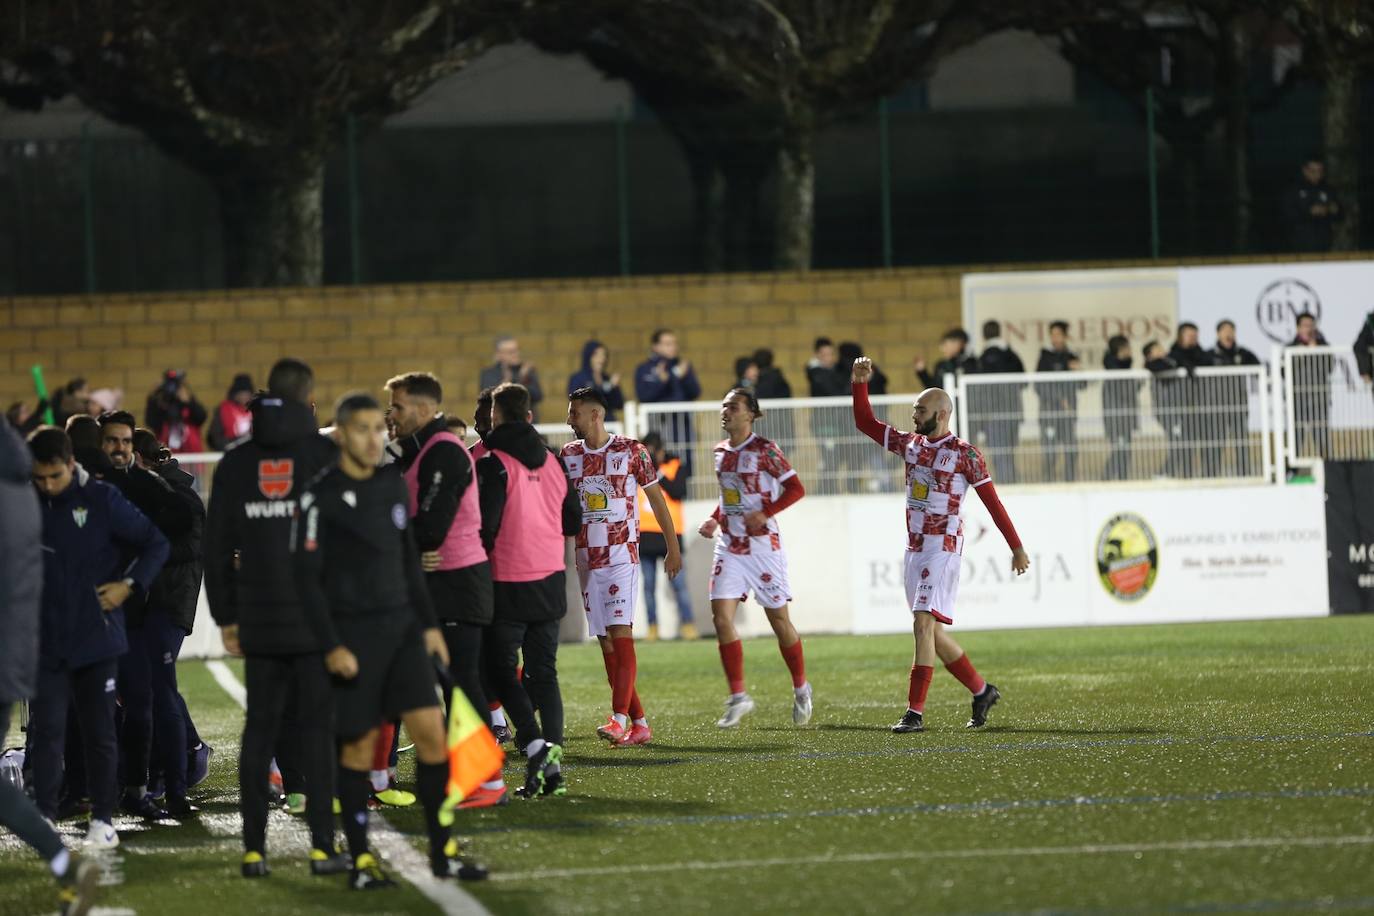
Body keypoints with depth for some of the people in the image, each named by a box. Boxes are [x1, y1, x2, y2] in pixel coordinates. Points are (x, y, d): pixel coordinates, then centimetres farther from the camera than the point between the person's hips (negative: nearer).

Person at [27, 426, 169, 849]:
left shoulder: (102, 500, -6)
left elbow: (156, 544, 0)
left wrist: (130, 585, -10)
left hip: (96, 638, -1)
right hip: (45, 642, 1)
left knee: (99, 731, 5)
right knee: (46, 730, -5)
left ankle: (103, 819, 12)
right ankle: (44, 816, -2)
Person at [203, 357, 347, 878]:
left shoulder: (235, 464, 6)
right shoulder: (326, 455, -4)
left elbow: (217, 547, 8)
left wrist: (225, 616, 15)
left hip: (259, 621, 3)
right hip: (320, 620, -3)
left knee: (259, 729, 8)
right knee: (317, 728, 0)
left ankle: (254, 849, 6)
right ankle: (322, 846, -4)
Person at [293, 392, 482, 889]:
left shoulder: (392, 484, 10)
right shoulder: (320, 497, -9)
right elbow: (306, 578, -9)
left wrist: (428, 623, 14)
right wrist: (330, 646, -14)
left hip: (402, 627, 5)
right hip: (353, 637, -5)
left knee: (432, 732, -3)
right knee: (358, 747, 0)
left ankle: (441, 852, 5)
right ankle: (361, 861, 9)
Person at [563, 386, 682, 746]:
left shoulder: (630, 451, -3)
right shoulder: (568, 455, 8)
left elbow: (656, 499, 4)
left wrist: (673, 549, 5)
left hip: (622, 554, -5)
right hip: (586, 558, 5)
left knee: (621, 633, -17)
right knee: (606, 642, 3)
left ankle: (620, 718, -23)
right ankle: (640, 724, 8)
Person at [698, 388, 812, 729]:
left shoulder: (764, 451, -10)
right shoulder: (721, 451, 9)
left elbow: (796, 488, -10)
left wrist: (765, 513, -22)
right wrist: (715, 520, 6)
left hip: (762, 544, -5)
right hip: (729, 545, 5)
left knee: (779, 619, 4)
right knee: (721, 616, -8)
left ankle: (801, 690, 24)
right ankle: (738, 697, -2)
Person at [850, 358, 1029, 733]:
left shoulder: (964, 455, -8)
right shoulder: (910, 444, 11)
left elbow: (992, 502, -5)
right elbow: (865, 423, 17)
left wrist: (1017, 548, -3)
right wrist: (859, 383, 4)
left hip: (942, 549, -8)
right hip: (914, 548, 8)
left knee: (924, 625, -15)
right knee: (932, 633, 11)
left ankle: (915, 713, -16)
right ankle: (982, 691, 26)